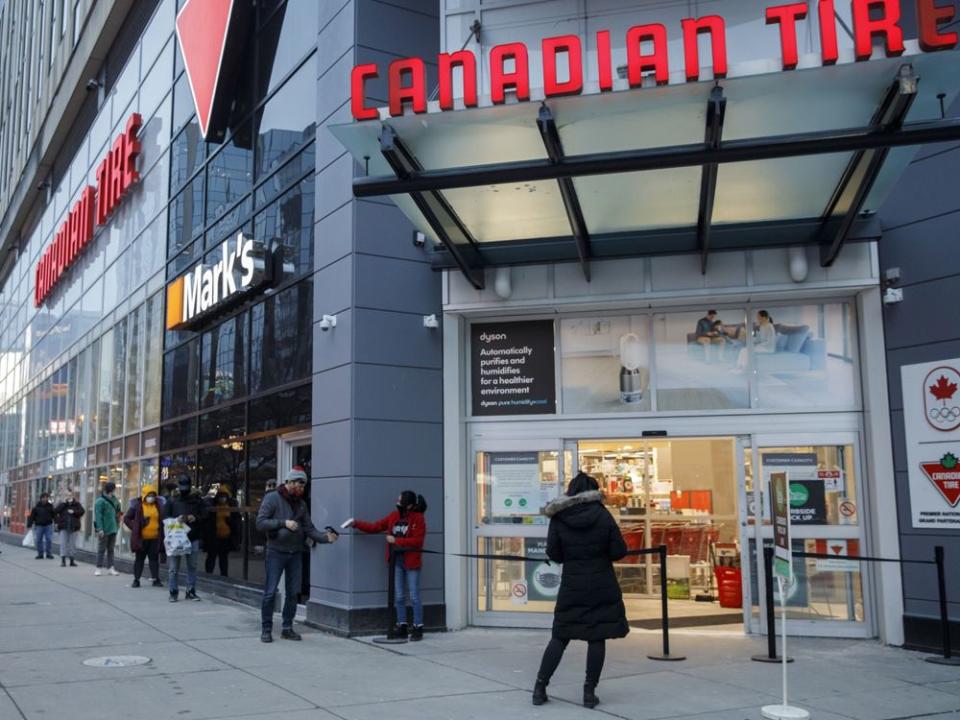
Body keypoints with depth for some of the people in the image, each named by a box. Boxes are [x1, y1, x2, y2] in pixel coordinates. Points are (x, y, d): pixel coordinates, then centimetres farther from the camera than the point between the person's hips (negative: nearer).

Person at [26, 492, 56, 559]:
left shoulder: (50, 506, 4)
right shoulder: (37, 506, 0)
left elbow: (54, 515, 7)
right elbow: (32, 516, 0)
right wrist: (29, 524, -4)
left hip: (48, 525, 0)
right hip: (39, 525, 0)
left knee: (49, 540, -4)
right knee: (38, 540, 3)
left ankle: (49, 554, 4)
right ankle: (40, 554, 13)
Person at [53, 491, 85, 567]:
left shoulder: (77, 504, 9)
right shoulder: (62, 504, 9)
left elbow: (81, 511, -4)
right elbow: (55, 511, -7)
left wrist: (74, 512, -16)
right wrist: (64, 503, -10)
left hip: (73, 527, 0)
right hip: (64, 527, 0)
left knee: (72, 544, 4)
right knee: (63, 543, -6)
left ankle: (72, 560, 10)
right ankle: (63, 560, -7)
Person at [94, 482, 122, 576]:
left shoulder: (113, 500, 10)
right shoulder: (100, 501, -11)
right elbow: (98, 516, -16)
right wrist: (100, 529, -21)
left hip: (113, 529, 7)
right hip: (104, 530, -7)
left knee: (111, 549, 11)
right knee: (101, 549, 1)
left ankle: (110, 567, 17)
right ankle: (99, 568, 7)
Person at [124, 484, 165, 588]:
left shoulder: (159, 505, 6)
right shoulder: (137, 505, -3)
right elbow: (127, 518, 1)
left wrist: (161, 530, 5)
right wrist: (134, 529, -8)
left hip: (155, 538, 2)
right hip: (141, 538, -2)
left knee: (154, 559, 6)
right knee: (139, 559, 6)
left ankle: (156, 579, 10)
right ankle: (136, 580, 13)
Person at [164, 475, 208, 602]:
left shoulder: (197, 500, 9)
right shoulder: (172, 501, 6)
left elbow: (205, 516, 8)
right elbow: (165, 518, 4)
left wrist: (195, 518, -13)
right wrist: (176, 520, -15)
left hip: (193, 538, 1)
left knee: (192, 566, 7)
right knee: (174, 567, -1)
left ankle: (191, 591, 16)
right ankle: (173, 592, 7)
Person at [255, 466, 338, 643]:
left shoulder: (301, 504, 10)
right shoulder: (272, 498, -6)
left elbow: (309, 529, 5)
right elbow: (260, 523, -13)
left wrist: (325, 537, -12)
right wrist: (283, 523, -22)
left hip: (295, 554, 5)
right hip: (276, 552, -5)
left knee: (293, 593, 8)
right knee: (270, 592, -2)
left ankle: (287, 628, 19)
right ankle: (266, 630, 9)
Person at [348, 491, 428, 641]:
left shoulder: (418, 518, -10)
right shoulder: (394, 516, 6)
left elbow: (417, 541, -17)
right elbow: (375, 527, 8)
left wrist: (395, 541, -17)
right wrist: (356, 523, 0)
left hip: (411, 562, -5)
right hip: (396, 561, 5)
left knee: (414, 596, -1)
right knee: (399, 596, 9)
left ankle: (418, 628, 7)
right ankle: (402, 627, 17)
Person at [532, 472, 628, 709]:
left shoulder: (558, 518, -5)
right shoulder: (603, 516, -6)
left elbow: (553, 554, -3)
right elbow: (619, 551, -5)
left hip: (572, 586, 1)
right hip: (602, 587, -1)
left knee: (560, 638, 10)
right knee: (597, 638, 6)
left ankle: (540, 687, 9)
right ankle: (590, 692, 6)